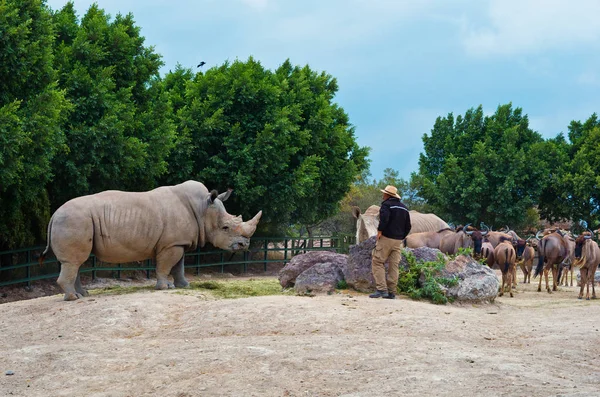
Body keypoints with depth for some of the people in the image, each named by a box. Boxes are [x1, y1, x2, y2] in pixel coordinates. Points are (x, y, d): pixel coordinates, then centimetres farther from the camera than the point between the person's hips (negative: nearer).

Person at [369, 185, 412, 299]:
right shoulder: (404, 207, 17)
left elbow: (384, 218, -25)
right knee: (394, 266, 7)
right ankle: (392, 292, 6)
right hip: (398, 241, 7)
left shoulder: (386, 204, -6)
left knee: (377, 262, -3)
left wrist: (379, 231, -16)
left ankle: (381, 289, -14)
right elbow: (408, 226, 19)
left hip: (386, 238, -7)